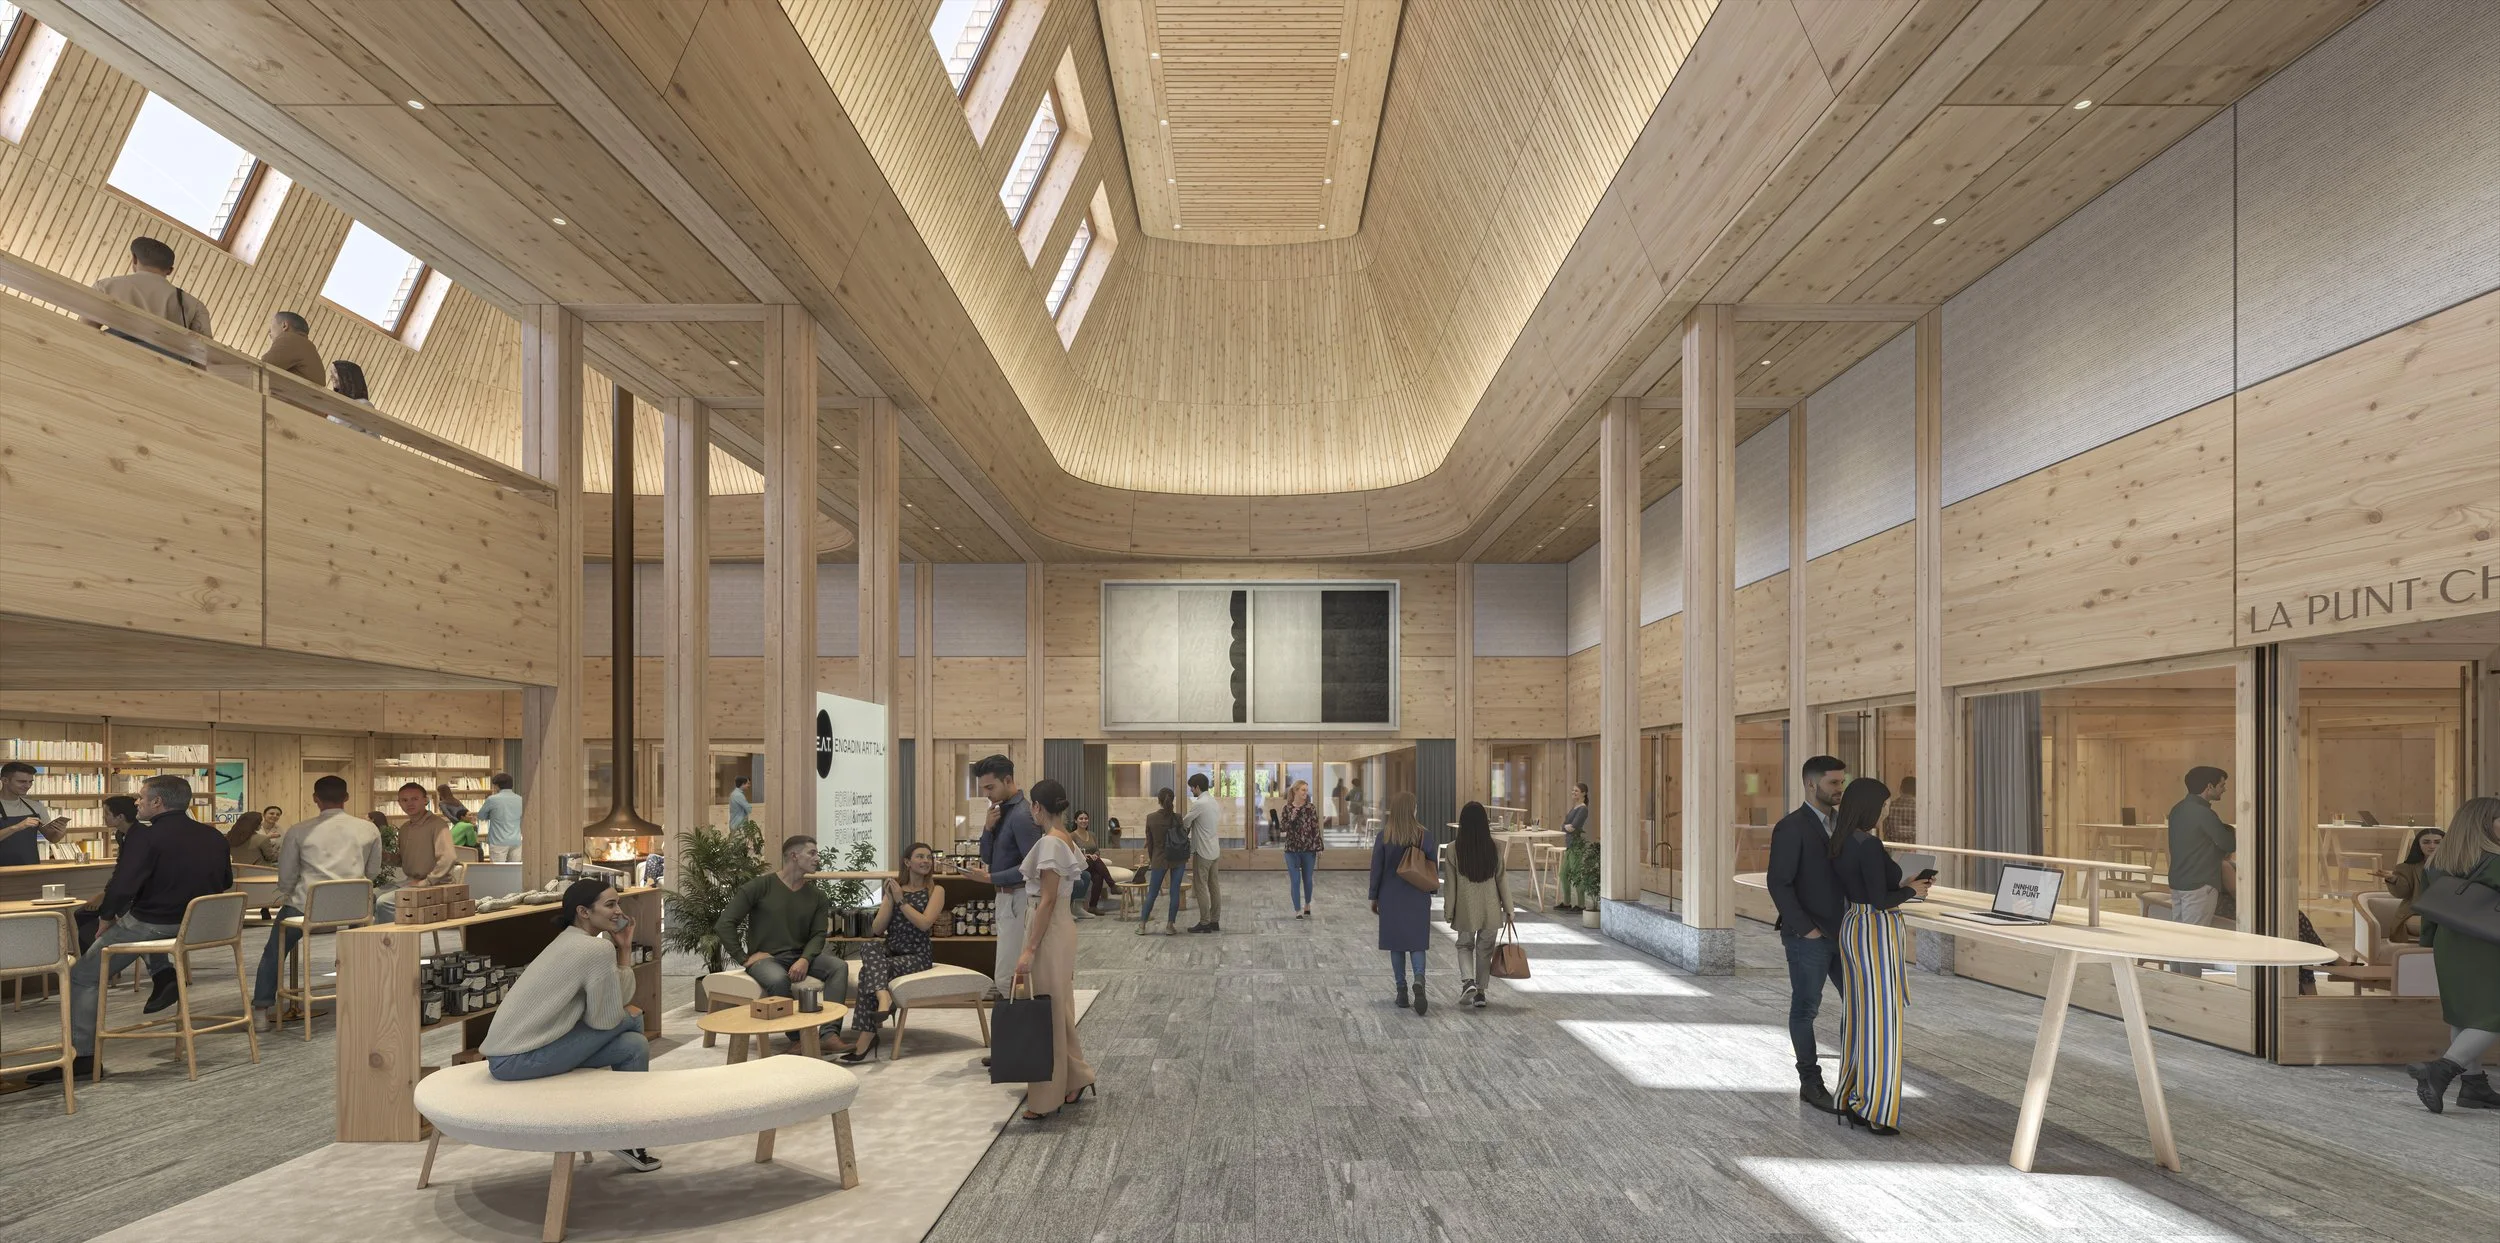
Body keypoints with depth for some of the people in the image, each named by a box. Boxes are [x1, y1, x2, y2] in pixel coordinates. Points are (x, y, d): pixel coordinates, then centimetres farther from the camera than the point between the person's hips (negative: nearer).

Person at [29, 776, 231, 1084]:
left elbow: (121, 888, -20)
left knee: (82, 977, 14)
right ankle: (163, 973, 18)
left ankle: (82, 1055, 13)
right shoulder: (215, 837, 3)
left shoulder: (146, 835, -16)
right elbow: (225, 882, 14)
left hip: (152, 926, -6)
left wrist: (107, 916, 0)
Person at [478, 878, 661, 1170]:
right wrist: (629, 1013, 9)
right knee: (630, 1019, -4)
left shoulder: (571, 941, 13)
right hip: (517, 1061, -9)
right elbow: (605, 1019, -12)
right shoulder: (597, 949, -17)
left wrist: (624, 948, 4)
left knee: (634, 1046, 8)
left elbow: (620, 999, 11)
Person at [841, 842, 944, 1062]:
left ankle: (866, 1036, -30)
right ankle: (884, 998, -52)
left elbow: (924, 924, -12)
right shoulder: (894, 889, 15)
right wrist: (889, 900, -6)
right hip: (888, 952, 3)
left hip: (916, 956, -3)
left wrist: (901, 900, -7)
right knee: (869, 947, -32)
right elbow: (877, 930, 6)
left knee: (869, 971, -28)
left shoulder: (936, 890, 5)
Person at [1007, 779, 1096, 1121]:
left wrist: (1029, 949, -21)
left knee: (1046, 1011, -1)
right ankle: (1074, 1079, 26)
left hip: (1048, 929, -10)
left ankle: (1047, 1098, 8)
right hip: (1060, 925, 10)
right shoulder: (1066, 840, 10)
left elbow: (1048, 900, -21)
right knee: (1057, 1009, 17)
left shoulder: (1050, 843, -18)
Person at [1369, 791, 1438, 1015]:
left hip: (1391, 898, 0)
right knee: (1417, 942, 6)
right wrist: (1436, 845, 15)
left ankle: (1402, 991, 12)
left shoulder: (1384, 836, -7)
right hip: (1418, 898, 0)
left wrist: (1374, 897, 5)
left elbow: (1376, 869, -3)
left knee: (1396, 943, 10)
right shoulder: (1424, 835, -8)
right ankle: (1419, 980, -20)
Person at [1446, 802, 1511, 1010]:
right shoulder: (1495, 849, -8)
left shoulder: (1455, 849, -11)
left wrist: (1449, 910, 4)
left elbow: (1451, 883, -6)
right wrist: (1508, 909, 7)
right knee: (1485, 949, 15)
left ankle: (1468, 980, -6)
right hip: (1490, 909, 1)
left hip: (1465, 909, -1)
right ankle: (1480, 992, 19)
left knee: (1464, 945, 17)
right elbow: (1502, 880, -3)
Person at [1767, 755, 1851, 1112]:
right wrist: (1804, 928, -16)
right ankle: (1810, 1083, 17)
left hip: (1842, 933, 7)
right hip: (1808, 937, -7)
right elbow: (1778, 883, -15)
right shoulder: (1791, 827, -12)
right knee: (1806, 1009, 5)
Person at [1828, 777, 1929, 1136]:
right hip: (1877, 934, -9)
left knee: (1857, 1014, 13)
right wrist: (1911, 891, -4)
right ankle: (1874, 1110, 4)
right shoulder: (1869, 845, -20)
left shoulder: (1839, 845, 8)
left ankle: (1852, 1099, 19)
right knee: (1880, 1019, -2)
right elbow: (1879, 900, -21)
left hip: (1853, 928, 9)